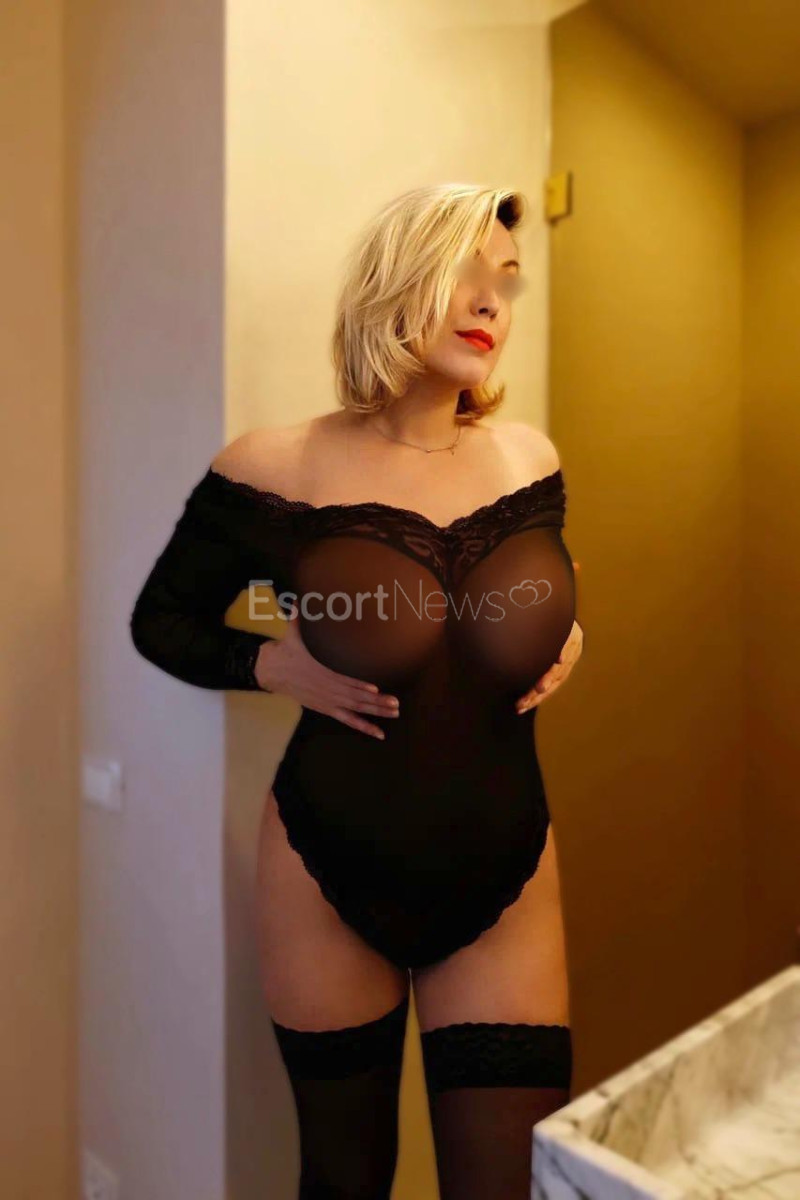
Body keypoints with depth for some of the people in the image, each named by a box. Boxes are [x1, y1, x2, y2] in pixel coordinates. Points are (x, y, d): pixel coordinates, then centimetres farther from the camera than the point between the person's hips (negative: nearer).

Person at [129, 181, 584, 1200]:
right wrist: (276, 665, -14)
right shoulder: (277, 470, -12)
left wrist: (567, 640, -4)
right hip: (329, 873, -2)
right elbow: (161, 621, 2)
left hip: (505, 875, 3)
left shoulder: (530, 459, -2)